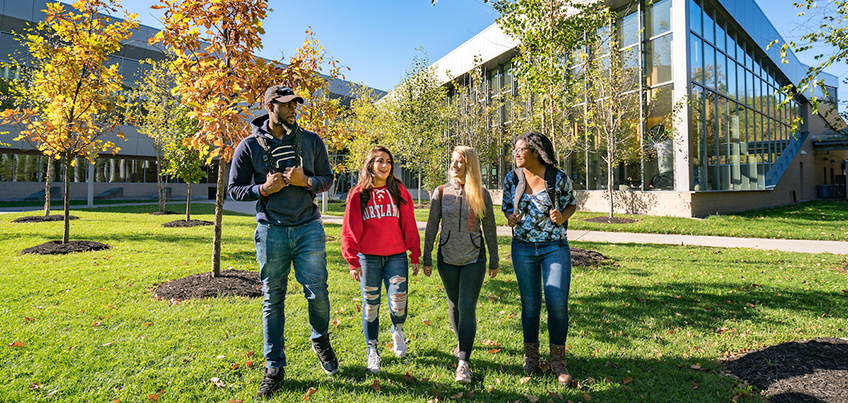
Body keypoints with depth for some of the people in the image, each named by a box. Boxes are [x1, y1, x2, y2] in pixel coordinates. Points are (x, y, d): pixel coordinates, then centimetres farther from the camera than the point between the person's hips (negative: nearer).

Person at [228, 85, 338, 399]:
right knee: (273, 299, 6)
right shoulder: (250, 146, 1)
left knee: (317, 292, 0)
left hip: (308, 228, 1)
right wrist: (264, 189, -12)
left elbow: (328, 179, 11)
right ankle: (274, 368, 21)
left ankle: (321, 340, 32)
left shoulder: (311, 141, 6)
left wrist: (306, 181, -10)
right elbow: (234, 188, 7)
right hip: (271, 230, 0)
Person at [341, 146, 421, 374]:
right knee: (371, 306, 7)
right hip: (368, 258, 0)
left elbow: (410, 226, 7)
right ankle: (372, 351, 26)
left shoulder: (399, 192, 6)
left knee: (398, 304, -7)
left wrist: (415, 256, 5)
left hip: (396, 257, 1)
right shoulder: (358, 194, 2)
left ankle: (397, 331, 28)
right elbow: (350, 230, 1)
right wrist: (352, 261, -5)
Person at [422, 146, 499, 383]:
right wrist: (426, 258, 1)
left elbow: (490, 229, 4)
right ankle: (462, 341, 40)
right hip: (447, 259, 2)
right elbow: (431, 226, 3)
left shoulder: (482, 195, -2)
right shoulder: (441, 193, 0)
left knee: (468, 308, -6)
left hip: (474, 259, -2)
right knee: (454, 305, 15)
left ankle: (463, 361, -1)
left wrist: (494, 260, 7)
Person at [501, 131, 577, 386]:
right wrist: (510, 218, -9)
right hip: (523, 248, 2)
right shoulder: (512, 179, 1)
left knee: (557, 303, -5)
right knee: (529, 304, 9)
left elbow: (571, 204, 6)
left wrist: (562, 216, -16)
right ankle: (531, 357, 28)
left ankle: (558, 361, 15)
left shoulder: (559, 178, -6)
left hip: (555, 247, -2)